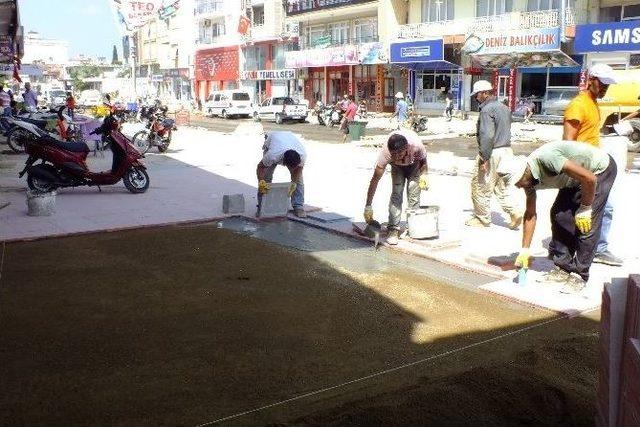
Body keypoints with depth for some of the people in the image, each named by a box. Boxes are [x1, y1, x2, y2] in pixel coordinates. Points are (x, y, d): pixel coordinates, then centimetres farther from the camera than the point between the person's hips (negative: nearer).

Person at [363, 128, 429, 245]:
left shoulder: (416, 145, -41)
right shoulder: (385, 152, -39)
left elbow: (423, 161, -15)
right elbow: (375, 180, -32)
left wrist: (424, 175, -34)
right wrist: (368, 206, -33)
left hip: (414, 164, 0)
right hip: (397, 166, 0)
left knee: (414, 194, -11)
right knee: (396, 193, -15)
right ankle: (393, 229, -10)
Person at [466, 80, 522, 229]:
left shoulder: (487, 109, -15)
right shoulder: (504, 107, 13)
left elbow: (487, 135, -23)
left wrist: (484, 159, -22)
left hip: (492, 152, -9)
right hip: (507, 150, 9)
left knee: (480, 186, 4)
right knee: (503, 185, 15)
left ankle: (482, 218, 13)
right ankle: (514, 213, 4)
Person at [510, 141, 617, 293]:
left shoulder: (545, 158, -36)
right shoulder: (529, 178, -8)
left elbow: (589, 178, -35)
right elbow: (530, 215, 2)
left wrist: (585, 208, -22)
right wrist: (524, 250, 2)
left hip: (601, 169, -8)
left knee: (587, 223, -13)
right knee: (559, 215, 1)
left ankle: (580, 276, -4)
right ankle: (563, 269, 10)